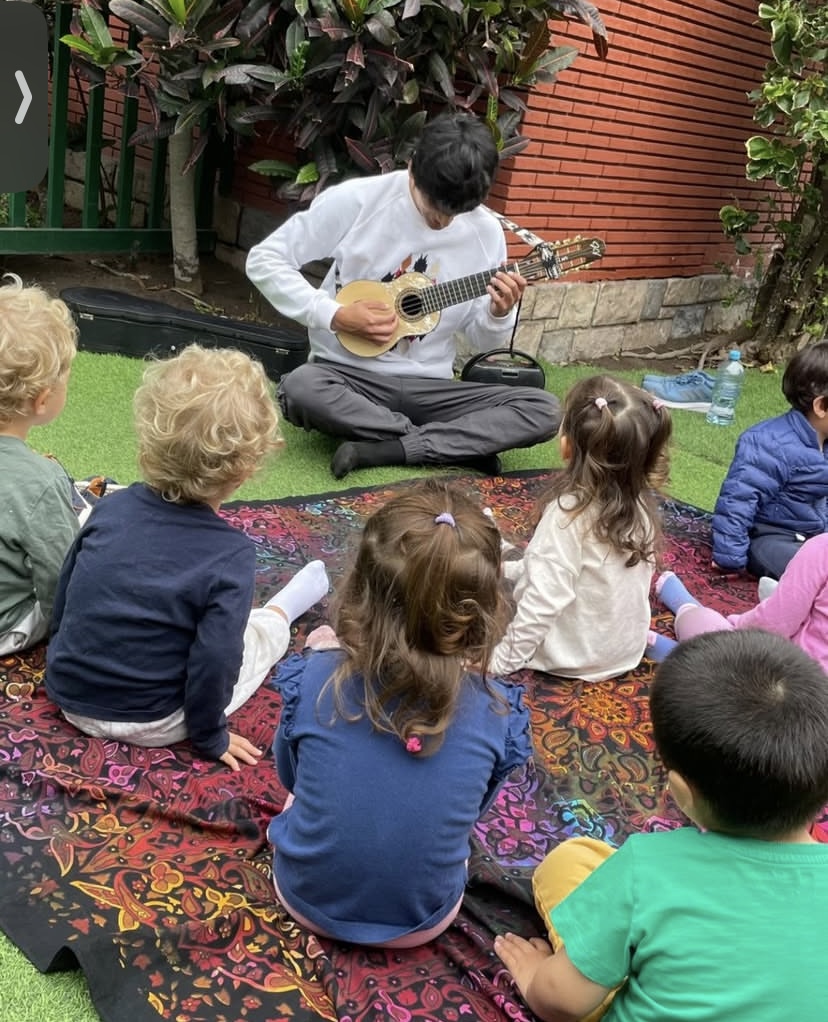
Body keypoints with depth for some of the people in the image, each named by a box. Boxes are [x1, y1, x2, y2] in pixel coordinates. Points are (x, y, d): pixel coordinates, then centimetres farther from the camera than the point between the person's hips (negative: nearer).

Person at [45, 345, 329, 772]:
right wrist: (210, 736, -4)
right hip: (148, 724, -4)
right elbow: (214, 661, -22)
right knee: (265, 630, 15)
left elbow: (63, 598, 3)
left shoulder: (110, 507, -10)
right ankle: (283, 609, 43)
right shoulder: (232, 555, -24)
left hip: (68, 698, 4)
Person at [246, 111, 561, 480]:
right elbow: (264, 259, -6)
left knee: (544, 410, -18)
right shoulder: (356, 200, -9)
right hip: (348, 375, -2)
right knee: (300, 388, -37)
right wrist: (336, 316, -16)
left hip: (428, 386, 3)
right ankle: (459, 446, -22)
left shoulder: (486, 232, 0)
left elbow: (481, 340, 9)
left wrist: (499, 314, -14)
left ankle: (378, 450, -24)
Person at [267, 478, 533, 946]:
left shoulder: (314, 678, -27)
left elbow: (291, 775, -5)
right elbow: (475, 808, -4)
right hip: (424, 922, 1)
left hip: (307, 898, 0)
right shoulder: (496, 712, -25)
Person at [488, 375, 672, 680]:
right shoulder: (640, 504, -7)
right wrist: (511, 568, 14)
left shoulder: (569, 511, -28)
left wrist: (503, 661, -21)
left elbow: (543, 601, -30)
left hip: (572, 659, -7)